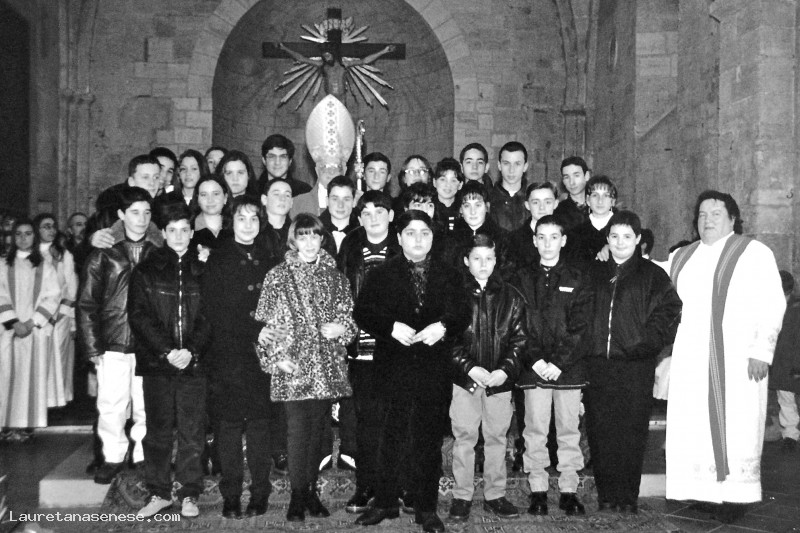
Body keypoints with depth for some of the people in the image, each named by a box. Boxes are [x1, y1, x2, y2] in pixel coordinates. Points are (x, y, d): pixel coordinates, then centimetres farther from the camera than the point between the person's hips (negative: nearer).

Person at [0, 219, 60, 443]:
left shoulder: (45, 266, 8)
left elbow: (53, 297, 1)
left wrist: (32, 322, -10)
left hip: (36, 329, 0)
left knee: (31, 375, -2)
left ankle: (25, 424, 0)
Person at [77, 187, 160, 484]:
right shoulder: (103, 254, 4)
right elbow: (87, 304, 4)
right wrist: (92, 348, -2)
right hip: (113, 345, 0)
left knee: (147, 406, 3)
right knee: (111, 405, 3)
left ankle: (144, 458, 20)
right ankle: (113, 457, 21)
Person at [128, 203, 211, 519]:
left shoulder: (204, 271, 8)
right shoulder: (146, 270, 6)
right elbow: (138, 315, -1)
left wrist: (192, 350, -12)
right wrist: (167, 350, -11)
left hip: (194, 363, 0)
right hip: (156, 362, 0)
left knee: (192, 432, 3)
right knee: (157, 431, 5)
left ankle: (189, 495, 13)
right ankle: (159, 493, 16)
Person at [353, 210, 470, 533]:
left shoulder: (449, 276, 12)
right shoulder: (382, 274, 8)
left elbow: (462, 315, 7)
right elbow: (362, 312, 0)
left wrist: (442, 327, -13)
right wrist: (391, 327, -16)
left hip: (435, 368, 1)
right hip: (394, 367, -1)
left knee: (429, 438, 6)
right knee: (392, 436, 2)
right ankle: (385, 503, 16)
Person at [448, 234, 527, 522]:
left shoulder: (510, 296, 5)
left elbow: (519, 339, 3)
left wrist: (506, 370, -10)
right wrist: (470, 368, -13)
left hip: (500, 379, 1)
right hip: (464, 378, -1)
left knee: (497, 438, 8)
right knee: (464, 437, 3)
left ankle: (494, 495, 20)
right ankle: (462, 496, 14)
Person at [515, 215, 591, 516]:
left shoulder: (577, 278, 6)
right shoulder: (523, 278, 8)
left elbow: (579, 326, -1)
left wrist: (559, 362, -11)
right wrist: (536, 360, -10)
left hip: (569, 367, 0)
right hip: (534, 367, 0)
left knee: (569, 431, 5)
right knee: (535, 431, 3)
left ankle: (569, 491, 14)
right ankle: (538, 491, 12)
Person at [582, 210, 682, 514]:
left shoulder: (652, 276, 5)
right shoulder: (594, 273, 14)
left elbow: (669, 310, -2)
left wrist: (646, 342, -10)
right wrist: (585, 346, 4)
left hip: (635, 366, -3)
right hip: (597, 365, 3)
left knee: (631, 433, -2)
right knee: (600, 432, 3)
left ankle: (628, 498, 8)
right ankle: (606, 495, 12)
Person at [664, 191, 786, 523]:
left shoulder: (755, 253, 2)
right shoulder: (681, 257, 17)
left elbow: (772, 304, -4)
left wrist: (762, 350, -12)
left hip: (737, 360, -4)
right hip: (690, 362, 4)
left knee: (736, 429, -3)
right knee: (692, 429, 0)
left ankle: (736, 496, 7)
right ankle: (703, 491, 8)